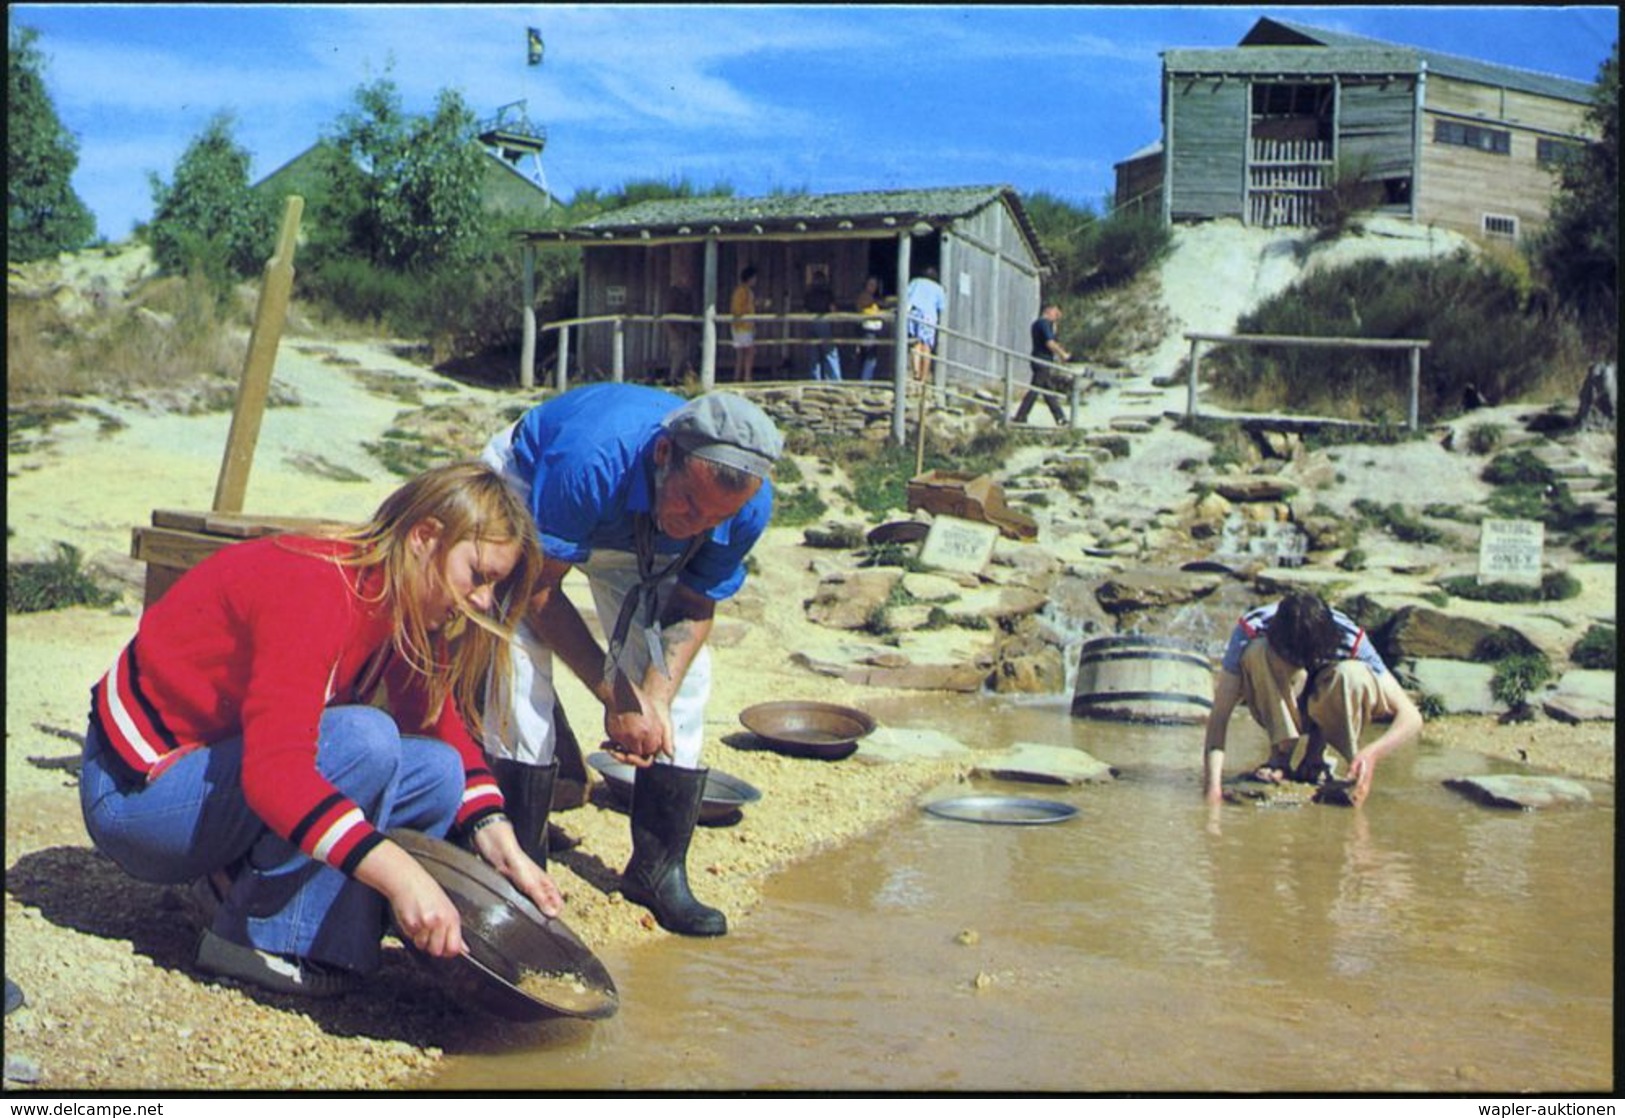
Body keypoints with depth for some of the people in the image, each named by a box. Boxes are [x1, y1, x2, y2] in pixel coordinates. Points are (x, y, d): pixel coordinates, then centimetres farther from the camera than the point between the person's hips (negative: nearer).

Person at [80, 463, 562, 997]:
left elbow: (442, 724, -1)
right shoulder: (316, 587, -28)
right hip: (136, 789, -8)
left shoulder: (402, 602, -1)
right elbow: (272, 768, -39)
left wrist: (495, 835, -18)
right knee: (364, 739, -30)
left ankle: (236, 876, -4)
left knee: (441, 774, -7)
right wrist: (398, 874, -47)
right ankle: (259, 936, -15)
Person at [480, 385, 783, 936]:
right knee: (520, 660, -21)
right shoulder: (589, 460, -45)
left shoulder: (749, 504, -30)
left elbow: (693, 606, -13)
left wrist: (656, 697, -28)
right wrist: (615, 693, -31)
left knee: (683, 669, -7)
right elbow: (538, 590, -31)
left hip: (641, 537, 4)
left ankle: (659, 870, 6)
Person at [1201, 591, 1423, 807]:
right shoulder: (1251, 630, -31)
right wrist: (1212, 784, -45)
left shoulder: (1350, 639, -29)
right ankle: (1280, 757, -18)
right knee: (1258, 652, -33)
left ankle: (1316, 756, -9)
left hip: (1326, 712, 1)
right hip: (1275, 711, 0)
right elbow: (1219, 714, -33)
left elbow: (1411, 717, -30)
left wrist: (1372, 753, -49)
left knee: (1353, 674, -34)